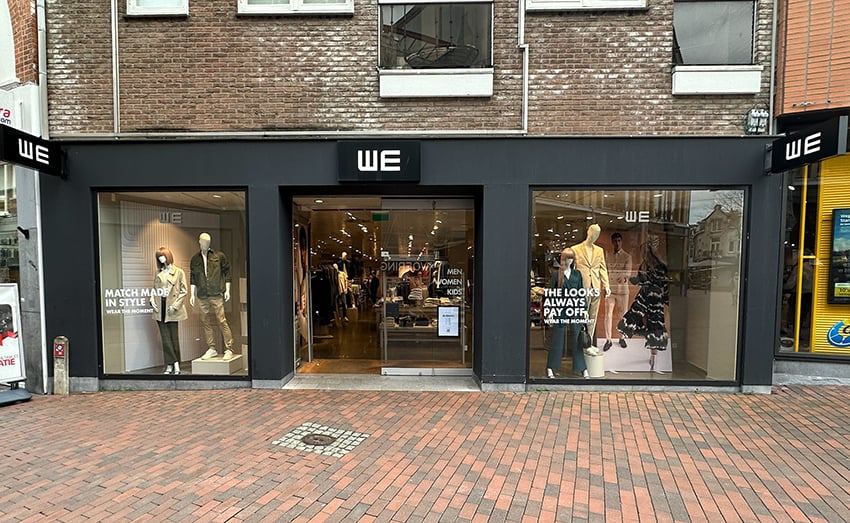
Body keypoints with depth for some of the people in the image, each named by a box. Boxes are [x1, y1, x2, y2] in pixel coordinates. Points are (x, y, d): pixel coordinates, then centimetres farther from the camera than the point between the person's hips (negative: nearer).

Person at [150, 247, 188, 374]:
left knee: (173, 337, 1)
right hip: (159, 309, 4)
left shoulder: (179, 272, -2)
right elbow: (154, 288, 19)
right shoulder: (158, 272, 11)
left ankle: (175, 365, 9)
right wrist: (152, 300, 1)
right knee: (165, 338, 5)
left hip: (171, 310, -4)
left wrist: (175, 305, -10)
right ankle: (170, 365, 11)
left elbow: (184, 291, -4)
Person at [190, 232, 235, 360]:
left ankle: (229, 349, -1)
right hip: (202, 297, 4)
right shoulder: (195, 259, 11)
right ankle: (211, 349, 18)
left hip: (217, 295, -4)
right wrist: (192, 294, 10)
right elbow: (192, 278, 15)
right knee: (205, 322, 7)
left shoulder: (219, 256, 4)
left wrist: (227, 290, 0)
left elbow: (227, 272, 5)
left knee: (222, 321, -7)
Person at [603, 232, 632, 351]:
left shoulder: (627, 256, -1)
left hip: (622, 290, -1)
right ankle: (608, 340, 4)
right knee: (608, 314, -3)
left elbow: (628, 271, -12)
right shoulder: (607, 255, 8)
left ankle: (622, 338, 24)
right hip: (610, 289, 1)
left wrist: (624, 277, -35)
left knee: (623, 314, 8)